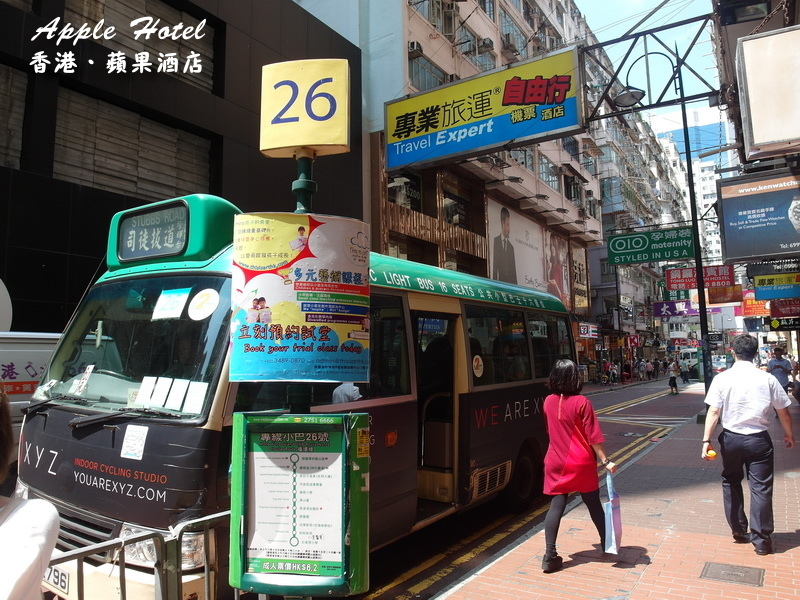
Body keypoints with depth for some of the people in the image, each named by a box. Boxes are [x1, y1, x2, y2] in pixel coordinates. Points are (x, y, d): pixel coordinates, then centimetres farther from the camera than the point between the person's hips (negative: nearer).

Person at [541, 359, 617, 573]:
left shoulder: (548, 402, 0)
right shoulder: (582, 402, -12)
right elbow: (593, 436, -12)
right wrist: (605, 461, -6)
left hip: (556, 463, 3)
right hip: (581, 463, -2)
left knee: (556, 507, 3)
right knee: (593, 504, 16)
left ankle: (550, 555, -4)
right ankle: (607, 544, 35)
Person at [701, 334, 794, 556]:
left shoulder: (722, 379, -8)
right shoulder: (767, 379, -6)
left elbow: (713, 412, -12)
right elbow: (783, 412, 2)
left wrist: (706, 440, -8)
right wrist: (789, 434, 19)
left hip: (731, 438, 1)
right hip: (759, 439, 0)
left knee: (731, 483, 18)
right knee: (761, 488, 8)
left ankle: (738, 531, 27)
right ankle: (761, 539, 13)